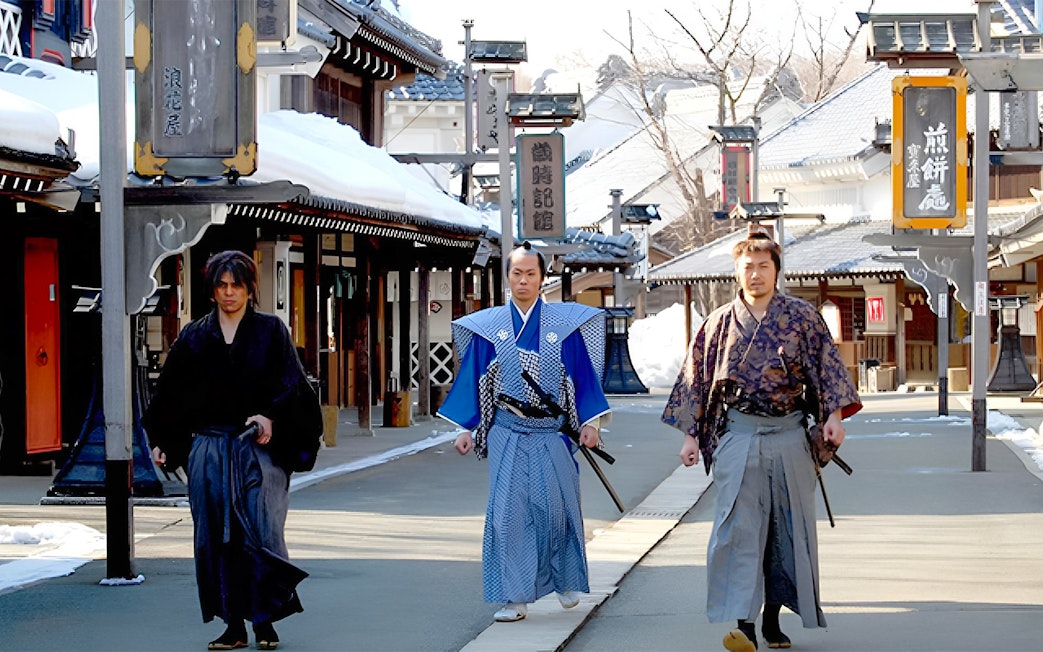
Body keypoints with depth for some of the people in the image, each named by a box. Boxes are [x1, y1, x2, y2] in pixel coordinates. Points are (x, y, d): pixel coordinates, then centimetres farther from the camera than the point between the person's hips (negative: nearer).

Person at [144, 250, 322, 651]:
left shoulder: (271, 331, 5)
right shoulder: (194, 338, 11)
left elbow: (290, 384, -4)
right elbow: (172, 393, 14)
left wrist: (272, 417, -21)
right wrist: (162, 442, 8)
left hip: (259, 449, -2)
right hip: (209, 451, 3)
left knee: (262, 533, -7)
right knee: (216, 539, 2)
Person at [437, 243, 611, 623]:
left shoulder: (565, 325, 3)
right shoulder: (488, 327, 6)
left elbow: (583, 375, 5)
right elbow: (473, 379, 9)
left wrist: (590, 422, -3)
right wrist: (466, 428, 4)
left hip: (553, 435, -1)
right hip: (507, 436, 1)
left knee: (556, 506, 1)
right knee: (509, 510, -5)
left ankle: (565, 579, 26)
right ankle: (515, 598, -2)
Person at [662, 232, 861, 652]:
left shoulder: (803, 317, 4)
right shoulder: (719, 323, 6)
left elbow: (827, 367, 2)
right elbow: (697, 381, 9)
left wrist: (833, 415, -10)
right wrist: (691, 435, 6)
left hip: (790, 436, 1)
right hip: (737, 436, -1)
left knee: (788, 527, 6)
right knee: (739, 527, -11)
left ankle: (773, 618, 17)